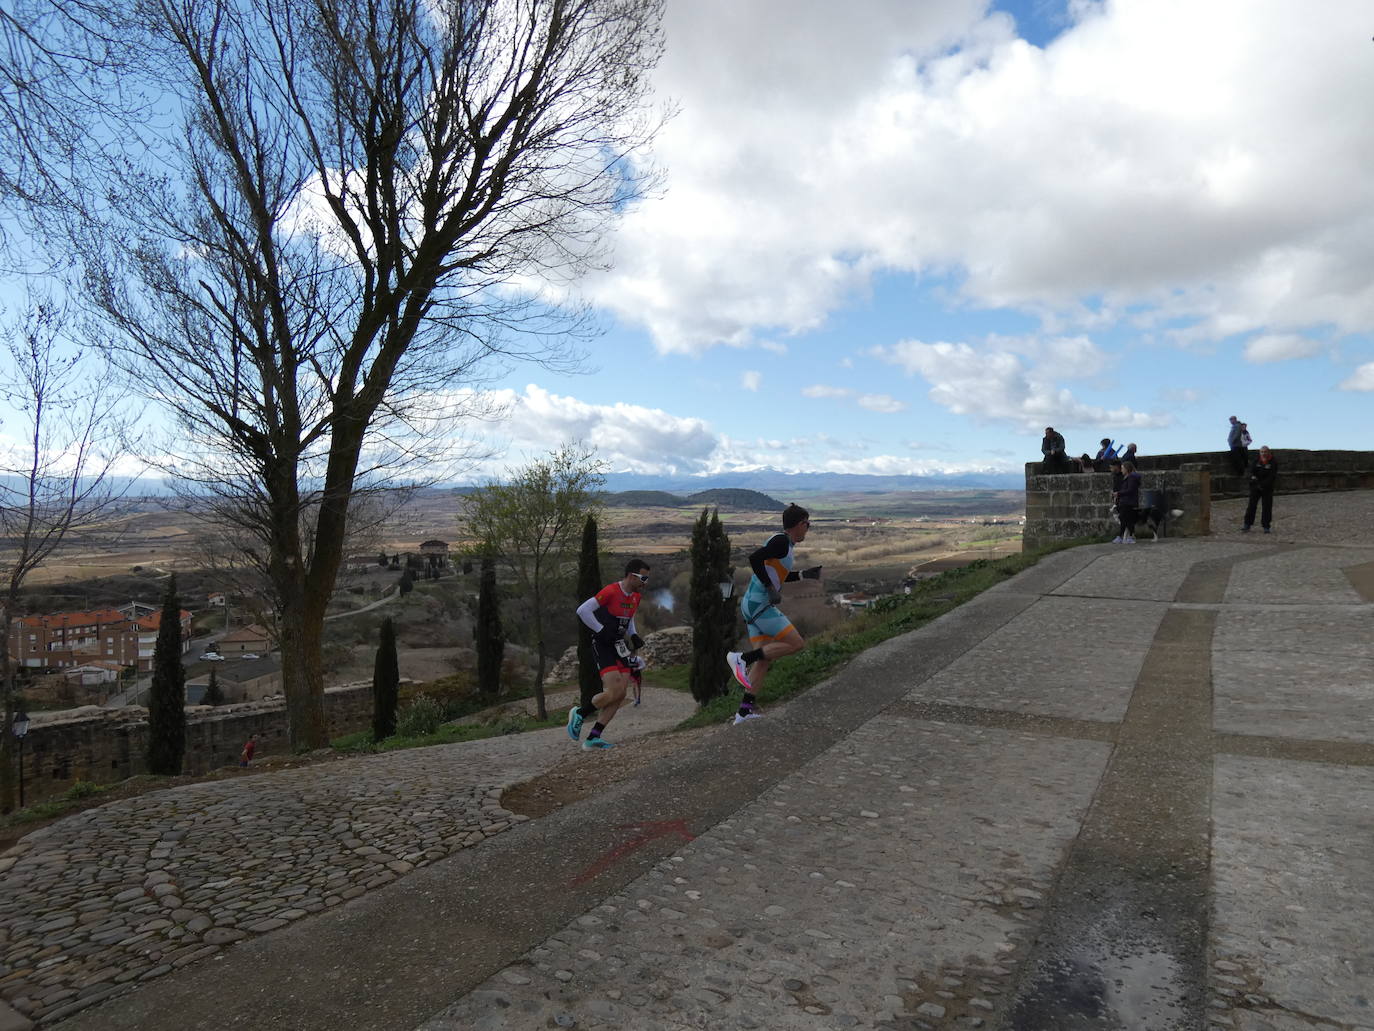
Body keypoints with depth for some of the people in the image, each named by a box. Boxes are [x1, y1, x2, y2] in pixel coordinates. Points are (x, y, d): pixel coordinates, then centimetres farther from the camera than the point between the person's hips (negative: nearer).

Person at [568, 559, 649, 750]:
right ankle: (579, 714, 6)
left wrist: (634, 637, 8)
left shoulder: (635, 597, 10)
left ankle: (593, 738, 4)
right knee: (615, 691, -19)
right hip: (602, 646, -8)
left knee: (621, 695, -2)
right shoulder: (611, 591, -17)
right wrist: (603, 631, -19)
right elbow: (582, 610, -18)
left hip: (619, 646, 9)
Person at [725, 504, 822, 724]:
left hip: (753, 605, 10)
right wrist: (771, 589, -24)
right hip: (759, 605, -10)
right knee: (796, 644, -9)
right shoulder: (781, 541, -12)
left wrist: (803, 575, 23)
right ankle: (742, 658, -10)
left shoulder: (781, 542, 19)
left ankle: (745, 711, 5)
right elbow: (755, 559, -26)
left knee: (765, 659, 6)